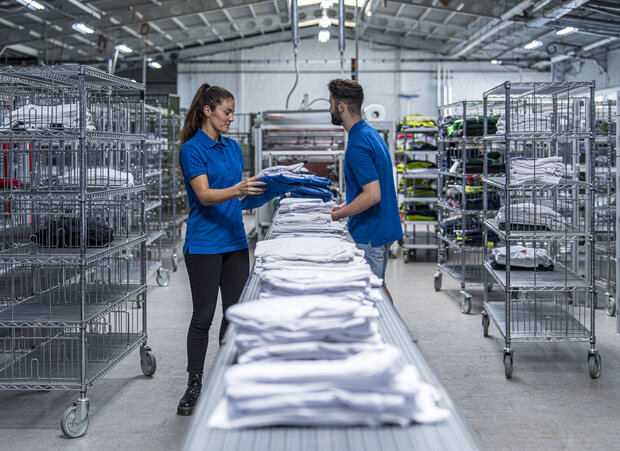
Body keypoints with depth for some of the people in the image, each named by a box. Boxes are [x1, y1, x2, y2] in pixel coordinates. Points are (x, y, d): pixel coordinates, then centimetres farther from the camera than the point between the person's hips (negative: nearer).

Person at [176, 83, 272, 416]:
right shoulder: (191, 149, -9)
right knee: (203, 315, -1)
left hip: (235, 240, 7)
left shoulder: (233, 147, 13)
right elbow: (205, 195, -20)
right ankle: (194, 385, 10)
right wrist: (237, 190, -36)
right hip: (204, 244, -7)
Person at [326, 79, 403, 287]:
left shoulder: (358, 145, -22)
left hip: (369, 236, -10)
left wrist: (337, 215, -18)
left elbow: (372, 195, -27)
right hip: (382, 229, 10)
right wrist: (343, 206, 17)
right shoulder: (371, 133, 11)